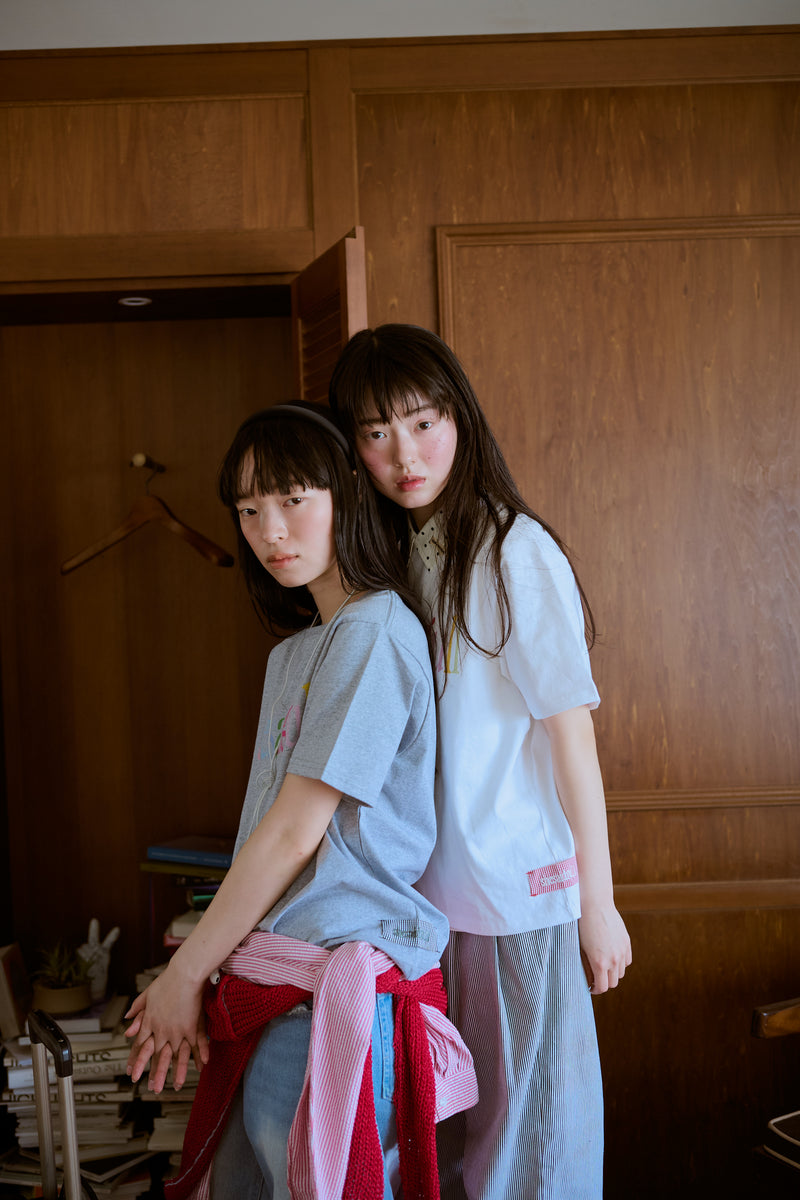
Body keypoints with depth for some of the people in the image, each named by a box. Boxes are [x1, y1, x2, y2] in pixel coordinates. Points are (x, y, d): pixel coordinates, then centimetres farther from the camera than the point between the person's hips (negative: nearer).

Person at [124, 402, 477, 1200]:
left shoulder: (374, 629, -13)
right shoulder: (295, 649, 17)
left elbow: (296, 832, -15)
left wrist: (185, 974, -7)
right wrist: (207, 971, 6)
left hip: (333, 984, -9)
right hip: (273, 986, 9)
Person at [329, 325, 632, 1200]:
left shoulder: (514, 550, -11)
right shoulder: (395, 559, 8)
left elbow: (572, 733, -11)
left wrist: (599, 905, -9)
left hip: (518, 890, -6)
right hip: (430, 890, 6)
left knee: (530, 1118, 6)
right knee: (451, 1123, 16)